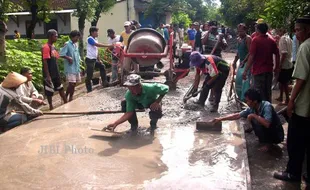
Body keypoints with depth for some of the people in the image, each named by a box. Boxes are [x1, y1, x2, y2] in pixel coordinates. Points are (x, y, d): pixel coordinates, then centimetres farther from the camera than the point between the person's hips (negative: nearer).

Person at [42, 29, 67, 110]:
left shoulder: (53, 46, 11)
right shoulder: (46, 47, -16)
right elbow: (45, 62, -20)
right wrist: (47, 75, -23)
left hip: (56, 72, 9)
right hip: (49, 74, -9)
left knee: (60, 88, 17)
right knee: (49, 90, 3)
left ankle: (66, 103, 28)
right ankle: (51, 106, 13)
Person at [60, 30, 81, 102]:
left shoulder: (76, 45, 14)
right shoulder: (67, 44, -10)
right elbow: (61, 54, -17)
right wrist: (69, 58, -21)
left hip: (76, 67, 8)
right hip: (70, 68, -8)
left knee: (74, 84, 10)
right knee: (71, 84, -11)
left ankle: (70, 99, 20)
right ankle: (65, 98, 4)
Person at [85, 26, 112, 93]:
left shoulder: (95, 40, 14)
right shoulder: (90, 39, -12)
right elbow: (98, 45, -26)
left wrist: (99, 60, 15)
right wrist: (108, 46, -26)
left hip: (94, 59, 9)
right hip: (90, 60, -9)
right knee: (89, 76, -4)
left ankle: (104, 83, 25)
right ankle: (89, 90, 4)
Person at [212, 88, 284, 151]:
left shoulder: (266, 106, -29)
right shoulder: (251, 109, -8)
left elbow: (267, 124, -41)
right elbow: (237, 115, -3)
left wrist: (254, 116, -31)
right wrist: (220, 119, -5)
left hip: (277, 135, -7)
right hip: (266, 132, 7)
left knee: (260, 124, -26)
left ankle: (268, 143, -2)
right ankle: (263, 139, 14)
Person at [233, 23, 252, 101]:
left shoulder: (248, 39, -12)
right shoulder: (238, 39, 14)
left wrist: (244, 61, -26)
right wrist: (235, 61, 16)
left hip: (247, 63, -9)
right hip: (241, 62, 9)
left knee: (245, 81, -13)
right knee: (238, 80, 13)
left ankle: (244, 98, -10)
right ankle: (240, 97, 26)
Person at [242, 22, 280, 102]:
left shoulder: (256, 40, -11)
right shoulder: (271, 41, 5)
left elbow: (251, 56, -17)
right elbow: (277, 55, 8)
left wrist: (245, 71, -16)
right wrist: (277, 67, 19)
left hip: (258, 71, -5)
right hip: (269, 70, 6)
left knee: (260, 93, 1)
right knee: (268, 92, 16)